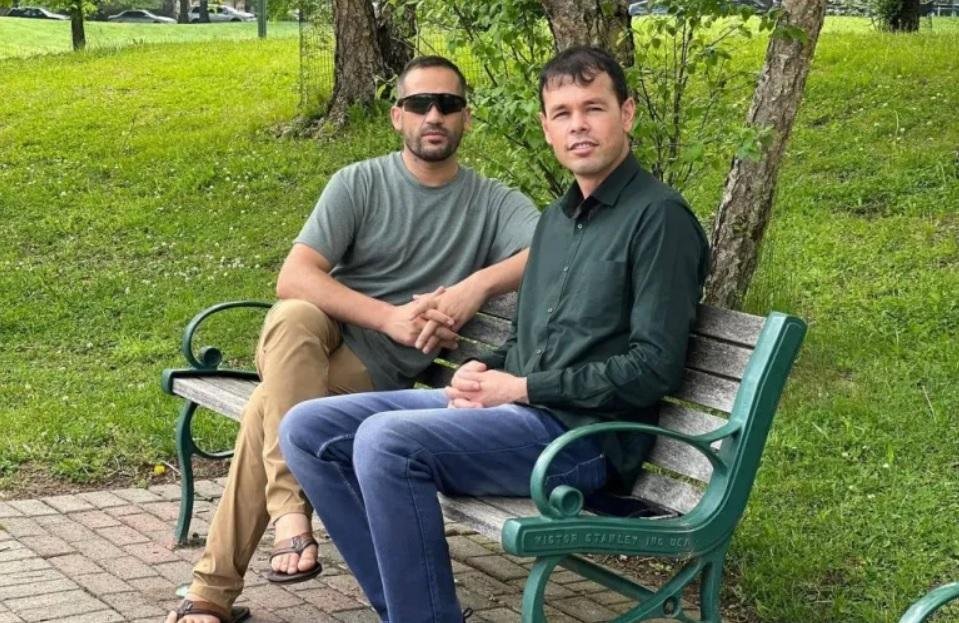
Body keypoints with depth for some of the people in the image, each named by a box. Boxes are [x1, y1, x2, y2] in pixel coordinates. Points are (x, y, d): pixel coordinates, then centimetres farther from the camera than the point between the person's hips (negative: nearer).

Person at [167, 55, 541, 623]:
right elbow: (294, 278, -11)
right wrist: (391, 317, -23)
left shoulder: (494, 203, 3)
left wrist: (478, 284, -32)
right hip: (318, 339, 1)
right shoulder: (360, 183, 2)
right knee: (295, 317, -35)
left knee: (268, 409, -29)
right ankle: (291, 509, -38)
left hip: (381, 371, -1)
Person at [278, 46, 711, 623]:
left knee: (387, 439, -30)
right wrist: (485, 373, 2)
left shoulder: (659, 217, -8)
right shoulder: (556, 218, 19)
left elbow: (654, 368, -15)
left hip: (584, 434, -9)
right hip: (516, 407, 9)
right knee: (308, 429, -1)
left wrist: (521, 388, -12)